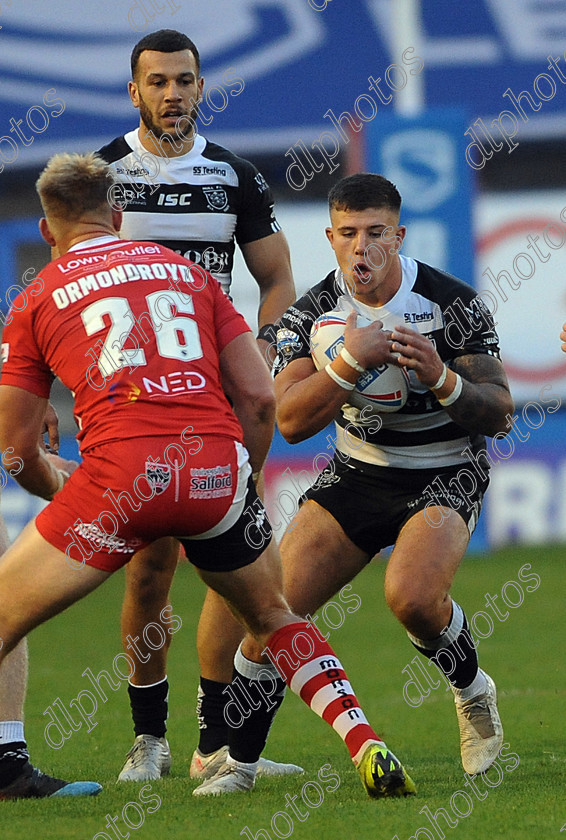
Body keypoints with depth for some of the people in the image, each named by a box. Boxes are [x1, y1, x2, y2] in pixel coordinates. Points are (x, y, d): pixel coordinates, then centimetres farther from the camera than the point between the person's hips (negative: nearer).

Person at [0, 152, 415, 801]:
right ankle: (366, 746, 11)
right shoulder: (186, 271, 23)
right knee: (272, 617, 25)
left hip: (121, 470, -3)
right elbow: (259, 396, 16)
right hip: (217, 465, 3)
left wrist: (60, 486, 35)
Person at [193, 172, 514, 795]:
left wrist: (441, 379, -31)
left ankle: (473, 691, 2)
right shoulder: (312, 314, -8)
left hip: (444, 478, -3)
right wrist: (349, 362, -32)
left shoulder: (454, 304, -14)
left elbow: (497, 414, -11)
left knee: (411, 597, -30)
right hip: (355, 475, 3)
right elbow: (291, 422, -17)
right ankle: (236, 760, 4)